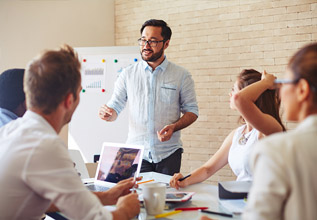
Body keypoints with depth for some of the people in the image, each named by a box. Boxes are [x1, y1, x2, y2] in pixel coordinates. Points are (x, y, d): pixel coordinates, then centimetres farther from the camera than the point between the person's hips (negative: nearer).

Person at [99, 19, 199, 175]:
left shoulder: (181, 76, 2)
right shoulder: (128, 74, 5)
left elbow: (192, 111, 5)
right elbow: (115, 107, 8)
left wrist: (174, 127, -13)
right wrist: (108, 114, -15)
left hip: (168, 153, 0)